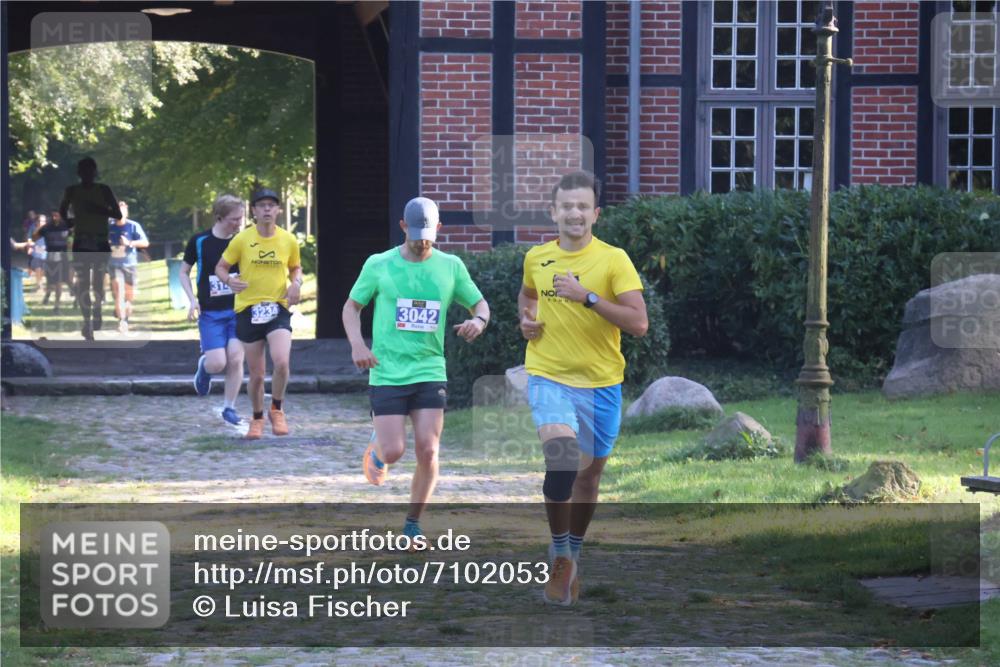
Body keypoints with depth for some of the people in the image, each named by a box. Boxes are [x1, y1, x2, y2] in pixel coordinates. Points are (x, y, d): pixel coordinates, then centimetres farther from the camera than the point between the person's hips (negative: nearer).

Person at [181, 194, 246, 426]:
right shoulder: (199, 241, -4)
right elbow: (184, 271, 7)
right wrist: (192, 299, -5)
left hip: (238, 309, 2)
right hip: (210, 312, -2)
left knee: (235, 359, -9)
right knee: (218, 363, -10)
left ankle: (229, 408, 7)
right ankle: (204, 365, 28)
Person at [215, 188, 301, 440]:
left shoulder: (288, 240, 2)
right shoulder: (242, 239, -3)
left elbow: (295, 268, 19)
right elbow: (221, 267, 5)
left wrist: (296, 283, -3)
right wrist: (229, 280, -17)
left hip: (278, 308, 0)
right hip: (248, 309, 0)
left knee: (281, 362, -23)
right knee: (256, 374, 5)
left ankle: (277, 410, 2)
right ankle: (257, 419, 30)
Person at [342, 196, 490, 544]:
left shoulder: (451, 266, 5)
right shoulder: (378, 265, 0)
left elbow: (480, 304, 14)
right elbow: (352, 306, 10)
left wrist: (478, 320, -10)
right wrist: (357, 344, -8)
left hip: (430, 372, 2)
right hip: (387, 373, -2)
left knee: (428, 451, -8)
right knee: (393, 451, -9)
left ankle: (413, 524, 9)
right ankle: (376, 449, 30)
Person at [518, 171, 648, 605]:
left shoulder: (613, 260, -7)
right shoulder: (536, 258, 4)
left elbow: (639, 324, -15)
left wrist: (587, 296, -22)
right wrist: (525, 320, 7)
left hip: (600, 382, 0)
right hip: (548, 376, 0)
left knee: (589, 471, 11)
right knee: (561, 455, -25)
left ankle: (572, 554, 34)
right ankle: (559, 553, -10)